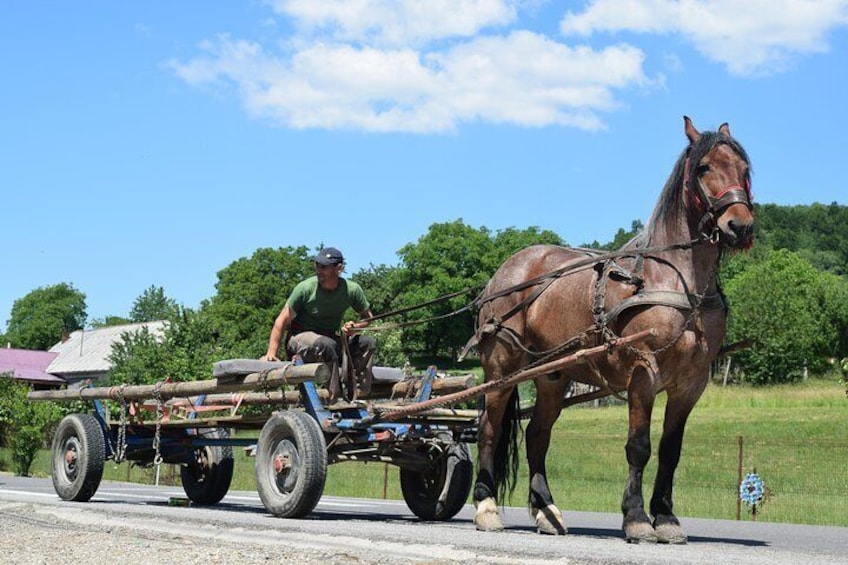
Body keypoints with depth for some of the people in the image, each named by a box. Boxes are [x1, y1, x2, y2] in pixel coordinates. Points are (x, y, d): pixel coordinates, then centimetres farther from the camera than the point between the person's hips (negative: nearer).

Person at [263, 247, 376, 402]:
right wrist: (271, 353, -18)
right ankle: (335, 394, -33)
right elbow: (282, 320, -11)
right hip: (299, 338, -4)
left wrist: (354, 327, -16)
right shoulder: (305, 288, -14)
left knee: (368, 343, -17)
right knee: (325, 344, -37)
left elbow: (368, 317, 8)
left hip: (333, 338, 4)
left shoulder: (352, 289, -5)